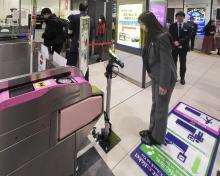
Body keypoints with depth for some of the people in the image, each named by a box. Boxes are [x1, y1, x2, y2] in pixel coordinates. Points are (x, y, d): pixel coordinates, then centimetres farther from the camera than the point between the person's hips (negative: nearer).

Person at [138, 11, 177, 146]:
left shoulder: (162, 38, -23)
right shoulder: (152, 37, 5)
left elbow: (166, 62, -22)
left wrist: (163, 84, -19)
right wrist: (152, 75, 12)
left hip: (165, 78, -9)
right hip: (156, 76, 9)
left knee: (161, 108, 6)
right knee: (155, 104, 20)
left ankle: (158, 137, 24)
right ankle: (152, 130, 38)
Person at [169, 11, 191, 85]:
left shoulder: (188, 27, 0)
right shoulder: (172, 26, 3)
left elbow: (188, 37, -9)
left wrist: (179, 42, -20)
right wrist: (175, 42, -19)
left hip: (183, 47, 0)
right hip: (174, 47, 1)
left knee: (183, 63, 8)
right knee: (173, 62, 9)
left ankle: (182, 78, 19)